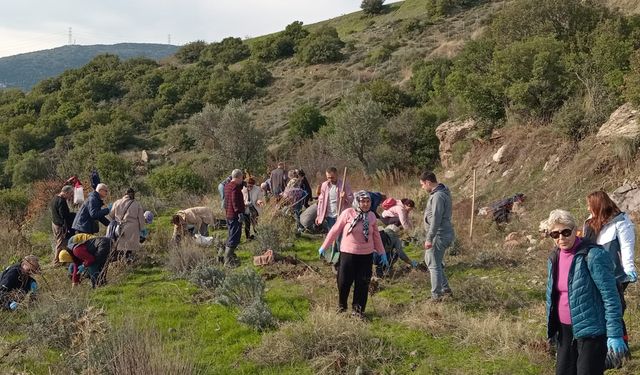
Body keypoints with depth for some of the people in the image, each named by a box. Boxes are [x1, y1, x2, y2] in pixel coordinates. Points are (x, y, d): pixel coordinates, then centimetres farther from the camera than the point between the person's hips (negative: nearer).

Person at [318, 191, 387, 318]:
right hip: (348, 253, -3)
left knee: (363, 283, 4)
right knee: (344, 282, 2)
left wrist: (382, 253, 13)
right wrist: (324, 247, -1)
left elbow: (376, 235, 12)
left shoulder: (371, 216, 2)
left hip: (366, 255, 3)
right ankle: (341, 306, 27)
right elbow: (335, 230, -4)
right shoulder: (348, 213, -10)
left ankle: (357, 309, 20)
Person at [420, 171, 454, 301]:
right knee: (429, 260, 23)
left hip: (439, 236, -11)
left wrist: (429, 239, -24)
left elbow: (436, 219, -26)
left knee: (434, 265, 0)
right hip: (445, 234, 11)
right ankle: (445, 288, 30)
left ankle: (436, 295, 9)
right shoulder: (443, 191, 10)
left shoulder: (438, 196, -22)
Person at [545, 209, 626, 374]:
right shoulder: (554, 257, 6)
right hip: (565, 330, 7)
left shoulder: (594, 255, -16)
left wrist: (615, 334, -19)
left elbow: (610, 297, -16)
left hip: (591, 331, -7)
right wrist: (551, 329, 19)